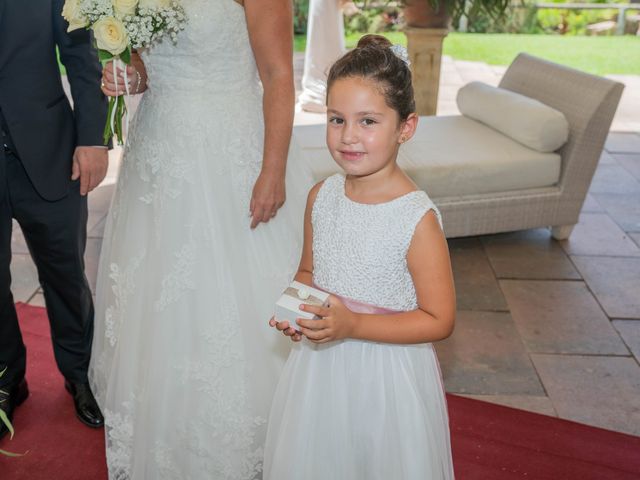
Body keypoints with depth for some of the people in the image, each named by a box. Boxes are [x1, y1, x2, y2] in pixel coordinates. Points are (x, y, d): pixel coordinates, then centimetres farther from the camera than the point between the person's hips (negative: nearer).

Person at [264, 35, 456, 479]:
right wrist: (297, 308, -10)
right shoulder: (321, 196, -4)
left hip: (387, 377, -5)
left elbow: (439, 320, -16)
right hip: (319, 367, 5)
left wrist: (352, 325, -24)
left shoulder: (418, 217, -20)